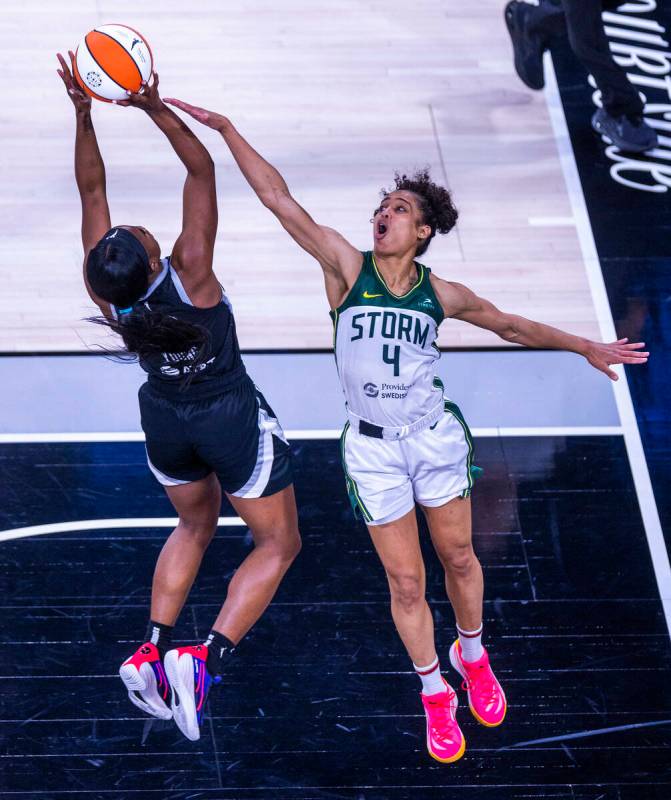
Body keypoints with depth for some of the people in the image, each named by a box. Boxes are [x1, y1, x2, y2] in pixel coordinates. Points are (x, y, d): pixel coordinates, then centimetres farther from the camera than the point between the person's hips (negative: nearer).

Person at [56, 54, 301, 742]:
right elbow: (201, 169, -29)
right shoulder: (189, 272, -31)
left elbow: (91, 188, -15)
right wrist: (155, 109, -31)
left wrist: (83, 113, -18)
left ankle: (154, 649, 15)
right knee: (278, 543, 10)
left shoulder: (107, 292, -20)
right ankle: (207, 659, -9)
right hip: (231, 420, -5)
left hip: (165, 420, 5)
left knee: (195, 525, 30)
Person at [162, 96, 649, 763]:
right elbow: (280, 200, -17)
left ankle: (472, 655, 42)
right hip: (372, 449, -2)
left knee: (458, 557, 13)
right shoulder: (347, 268, -10)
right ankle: (434, 694, 25)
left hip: (436, 438, 2)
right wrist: (227, 131, -23)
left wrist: (586, 347, 16)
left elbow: (509, 324, 14)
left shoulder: (439, 294, -2)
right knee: (405, 581, 5)